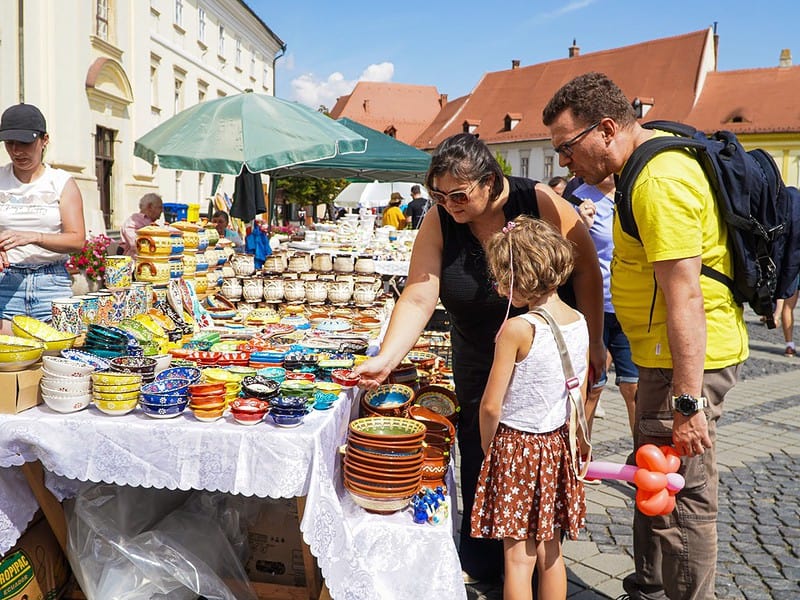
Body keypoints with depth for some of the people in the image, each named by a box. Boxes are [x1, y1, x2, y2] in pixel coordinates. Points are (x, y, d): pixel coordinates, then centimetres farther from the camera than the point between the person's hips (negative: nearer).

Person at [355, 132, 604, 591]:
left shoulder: (541, 203, -19)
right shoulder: (439, 222, -12)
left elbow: (586, 270, -12)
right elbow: (418, 298, -18)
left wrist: (594, 344, -10)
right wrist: (386, 360, -30)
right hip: (480, 363, 3)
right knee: (480, 465, 6)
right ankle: (479, 564, 25)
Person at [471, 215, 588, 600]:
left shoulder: (517, 329, -21)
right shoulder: (580, 323, -1)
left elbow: (491, 406, -17)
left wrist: (487, 447, 1)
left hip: (515, 445, -6)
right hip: (556, 445, 7)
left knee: (518, 556, 6)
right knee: (550, 550, 19)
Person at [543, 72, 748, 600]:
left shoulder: (659, 183, -22)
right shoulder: (664, 156, 12)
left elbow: (685, 299, -26)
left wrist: (688, 401, -25)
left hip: (688, 359, -11)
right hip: (670, 356, 11)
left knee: (682, 493, 1)